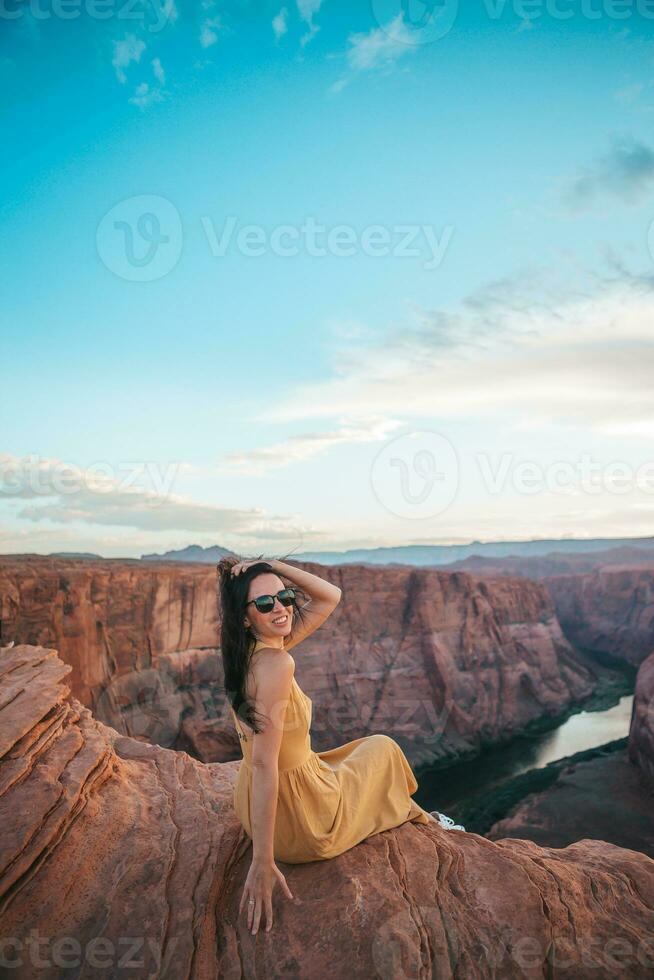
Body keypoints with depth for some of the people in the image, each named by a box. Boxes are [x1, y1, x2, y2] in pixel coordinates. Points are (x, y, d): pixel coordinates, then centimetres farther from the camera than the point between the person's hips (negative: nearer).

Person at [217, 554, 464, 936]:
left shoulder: (254, 649, -4)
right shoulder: (276, 663, -30)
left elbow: (330, 597, 1)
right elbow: (264, 764, -32)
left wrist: (270, 566, -7)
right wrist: (263, 861, -29)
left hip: (256, 805, 8)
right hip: (297, 822, -8)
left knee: (367, 750, 31)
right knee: (383, 748, 19)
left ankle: (416, 817, 52)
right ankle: (416, 818, 49)